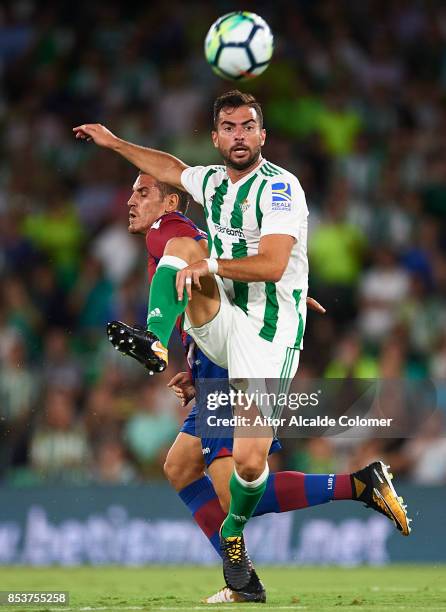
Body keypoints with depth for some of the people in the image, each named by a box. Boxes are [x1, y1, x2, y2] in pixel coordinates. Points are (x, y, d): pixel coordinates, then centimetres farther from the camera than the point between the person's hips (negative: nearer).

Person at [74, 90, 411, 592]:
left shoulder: (279, 187, -14)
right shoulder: (213, 180, 9)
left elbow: (272, 265, -23)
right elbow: (172, 169, 33)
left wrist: (210, 264, -25)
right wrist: (113, 143, 36)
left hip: (268, 335, -6)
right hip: (221, 322, 6)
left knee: (249, 461, -14)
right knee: (181, 244, -18)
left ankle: (235, 529, 18)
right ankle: (154, 344, -32)